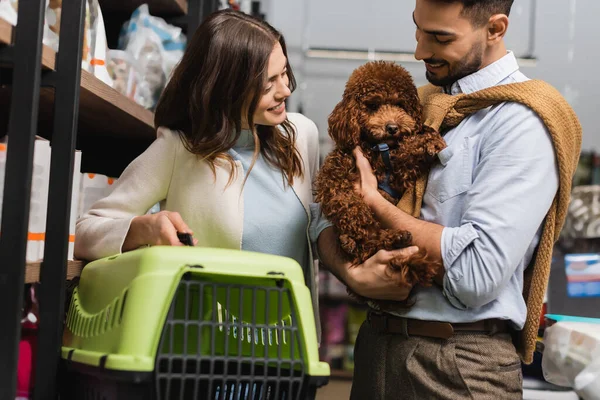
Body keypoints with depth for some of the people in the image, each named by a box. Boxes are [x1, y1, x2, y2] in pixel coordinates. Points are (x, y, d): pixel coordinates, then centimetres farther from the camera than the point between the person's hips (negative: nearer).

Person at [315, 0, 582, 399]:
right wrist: (350, 272, -16)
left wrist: (374, 200, -13)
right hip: (375, 346, 7)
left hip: (461, 365, -6)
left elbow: (477, 275, -23)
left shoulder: (521, 121, -13)